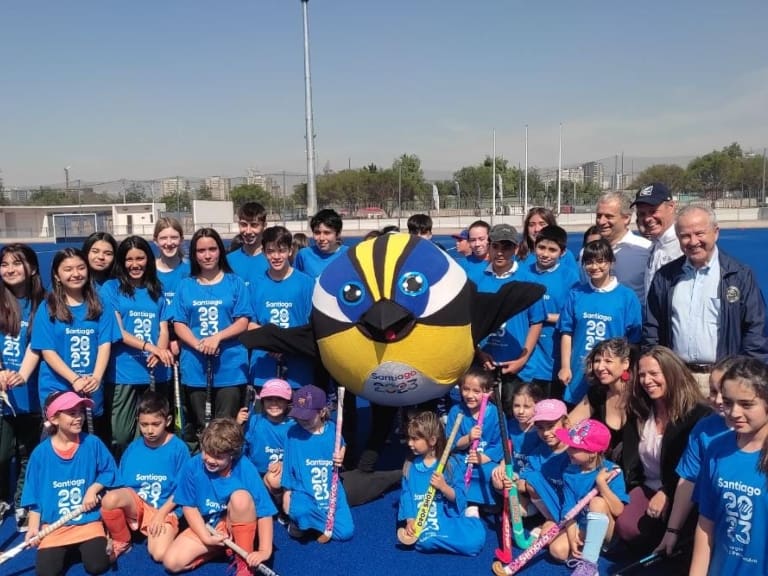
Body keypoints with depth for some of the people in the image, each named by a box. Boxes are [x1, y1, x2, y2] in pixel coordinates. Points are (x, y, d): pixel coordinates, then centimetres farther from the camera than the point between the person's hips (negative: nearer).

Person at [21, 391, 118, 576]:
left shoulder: (92, 443, -6)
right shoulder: (41, 452, -5)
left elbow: (109, 471, 5)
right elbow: (34, 495, 2)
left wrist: (93, 488, -12)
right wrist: (34, 528, -4)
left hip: (88, 521, -1)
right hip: (53, 525, 1)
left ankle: (82, 547, 18)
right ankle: (68, 550, 18)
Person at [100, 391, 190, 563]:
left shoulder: (178, 448, -8)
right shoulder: (133, 448, 1)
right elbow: (122, 484, 7)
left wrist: (161, 514, -13)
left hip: (165, 508, -3)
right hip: (135, 501, 3)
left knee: (159, 554, -29)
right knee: (109, 499, -31)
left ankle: (155, 530, 6)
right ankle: (121, 541, -2)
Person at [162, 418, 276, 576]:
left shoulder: (245, 468, -24)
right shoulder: (192, 467, -17)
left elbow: (264, 511, -24)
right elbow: (189, 506, -5)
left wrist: (264, 551, -31)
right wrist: (206, 537, -17)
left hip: (236, 526, -3)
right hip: (205, 527, 3)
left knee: (241, 496, -33)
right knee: (171, 562, -15)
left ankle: (244, 558, -16)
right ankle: (224, 546, 4)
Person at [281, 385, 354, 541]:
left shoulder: (332, 429, -2)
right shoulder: (293, 432, -7)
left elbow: (341, 447, 18)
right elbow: (288, 463, 1)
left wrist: (340, 458, -4)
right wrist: (287, 493, 2)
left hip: (331, 491, 3)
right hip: (303, 491, -3)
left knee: (345, 532, -9)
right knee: (300, 511, -38)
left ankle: (314, 519, 18)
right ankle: (298, 521, 1)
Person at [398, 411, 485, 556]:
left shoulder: (450, 465, -1)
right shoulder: (410, 466, 8)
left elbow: (459, 497, -2)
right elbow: (406, 495, 5)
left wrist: (444, 487, -20)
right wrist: (410, 520, -10)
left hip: (449, 517, 0)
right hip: (422, 521, 0)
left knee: (476, 539, -26)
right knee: (426, 541, -36)